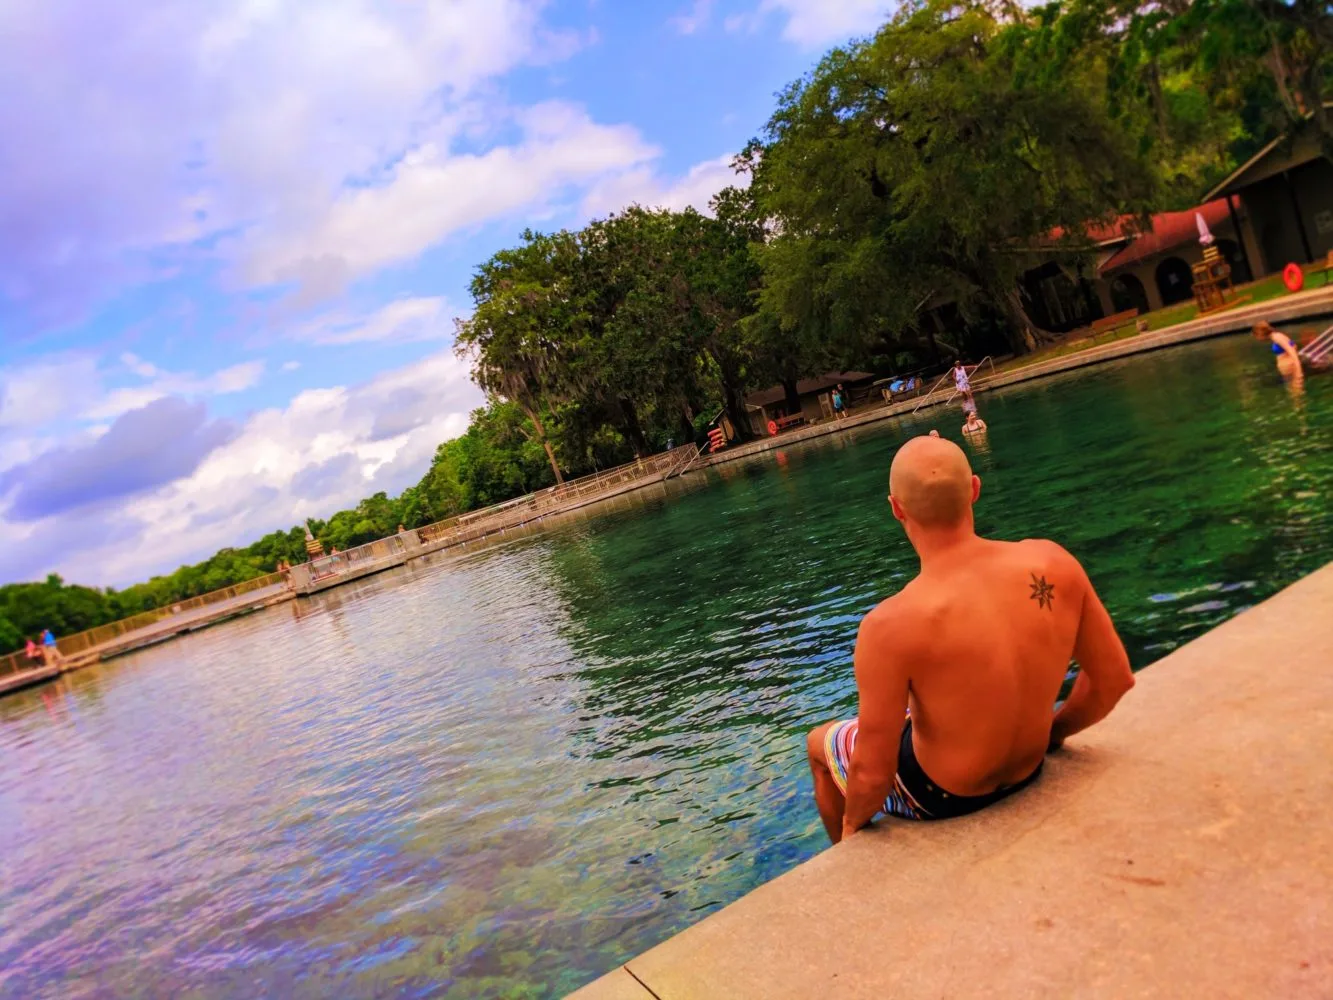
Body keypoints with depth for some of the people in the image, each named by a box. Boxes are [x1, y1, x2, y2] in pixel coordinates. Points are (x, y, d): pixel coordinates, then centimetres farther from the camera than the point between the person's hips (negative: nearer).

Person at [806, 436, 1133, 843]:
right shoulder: (1052, 562, -20)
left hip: (942, 795, -5)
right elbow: (1114, 677, -6)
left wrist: (852, 823, -4)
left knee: (820, 743, 25)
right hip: (1028, 774, 5)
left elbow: (872, 777, -25)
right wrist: (1054, 731, 11)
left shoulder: (890, 626, -34)